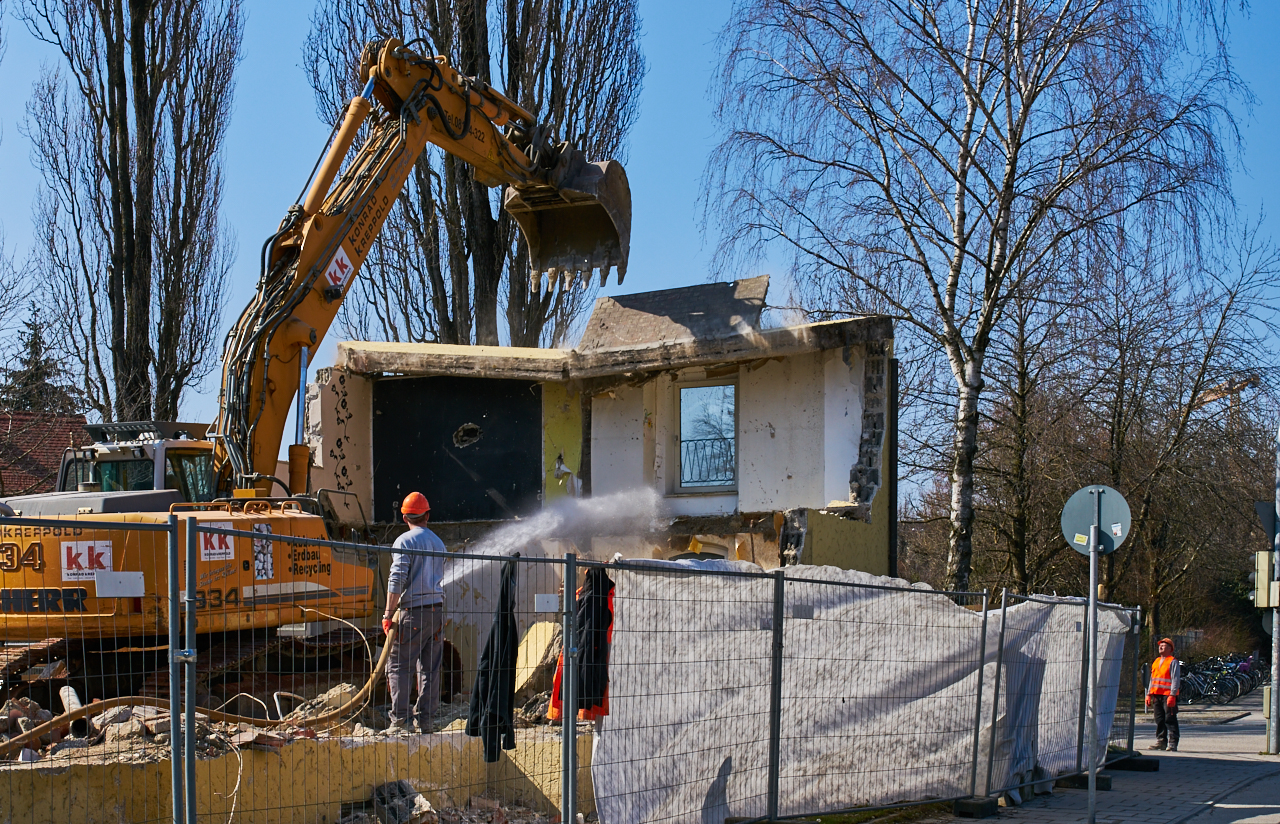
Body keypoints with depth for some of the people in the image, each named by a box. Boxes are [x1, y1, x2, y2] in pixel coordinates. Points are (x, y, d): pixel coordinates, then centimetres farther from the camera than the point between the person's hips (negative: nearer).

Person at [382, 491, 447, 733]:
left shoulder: (405, 541, -5)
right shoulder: (438, 542, 17)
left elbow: (397, 580, -13)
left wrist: (388, 614, -12)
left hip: (414, 611, -6)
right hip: (437, 609, 6)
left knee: (398, 665, -3)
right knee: (430, 668, 8)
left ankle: (399, 719, -8)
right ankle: (424, 719, 8)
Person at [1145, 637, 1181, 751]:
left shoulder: (1173, 662, -4)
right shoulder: (1156, 661, 20)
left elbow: (1176, 679, -10)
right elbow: (1152, 679, 24)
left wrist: (1172, 695, -19)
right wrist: (1149, 694, 17)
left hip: (1168, 695, -7)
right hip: (1156, 695, 7)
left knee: (1170, 720, -7)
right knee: (1159, 719, 9)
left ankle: (1172, 743, -6)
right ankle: (1161, 741, 16)